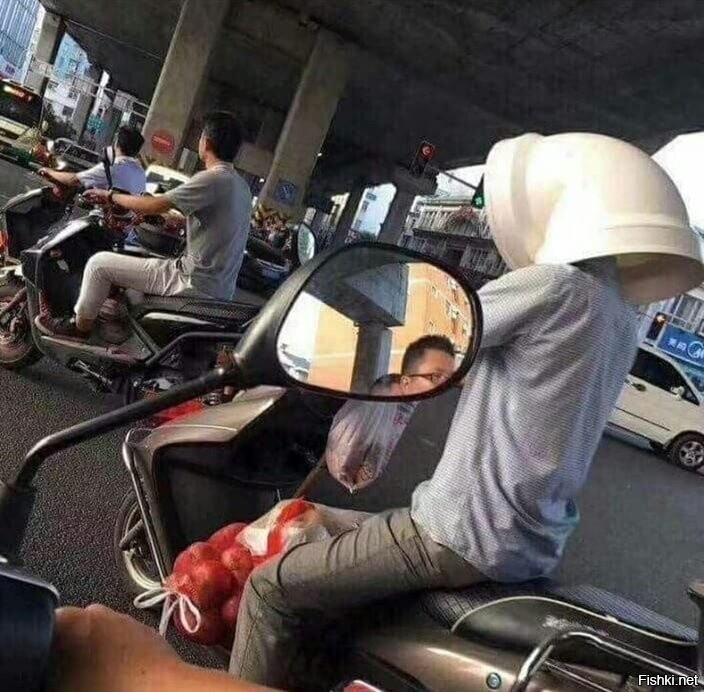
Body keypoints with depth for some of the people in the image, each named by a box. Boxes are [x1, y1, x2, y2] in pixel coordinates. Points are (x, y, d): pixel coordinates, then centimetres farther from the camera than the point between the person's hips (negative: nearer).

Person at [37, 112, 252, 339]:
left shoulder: (212, 179, -17)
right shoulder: (241, 186, 11)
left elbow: (154, 206, -16)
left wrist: (111, 196, 0)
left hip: (195, 284, -9)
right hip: (221, 289, 9)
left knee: (100, 263, 2)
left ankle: (80, 326, 19)